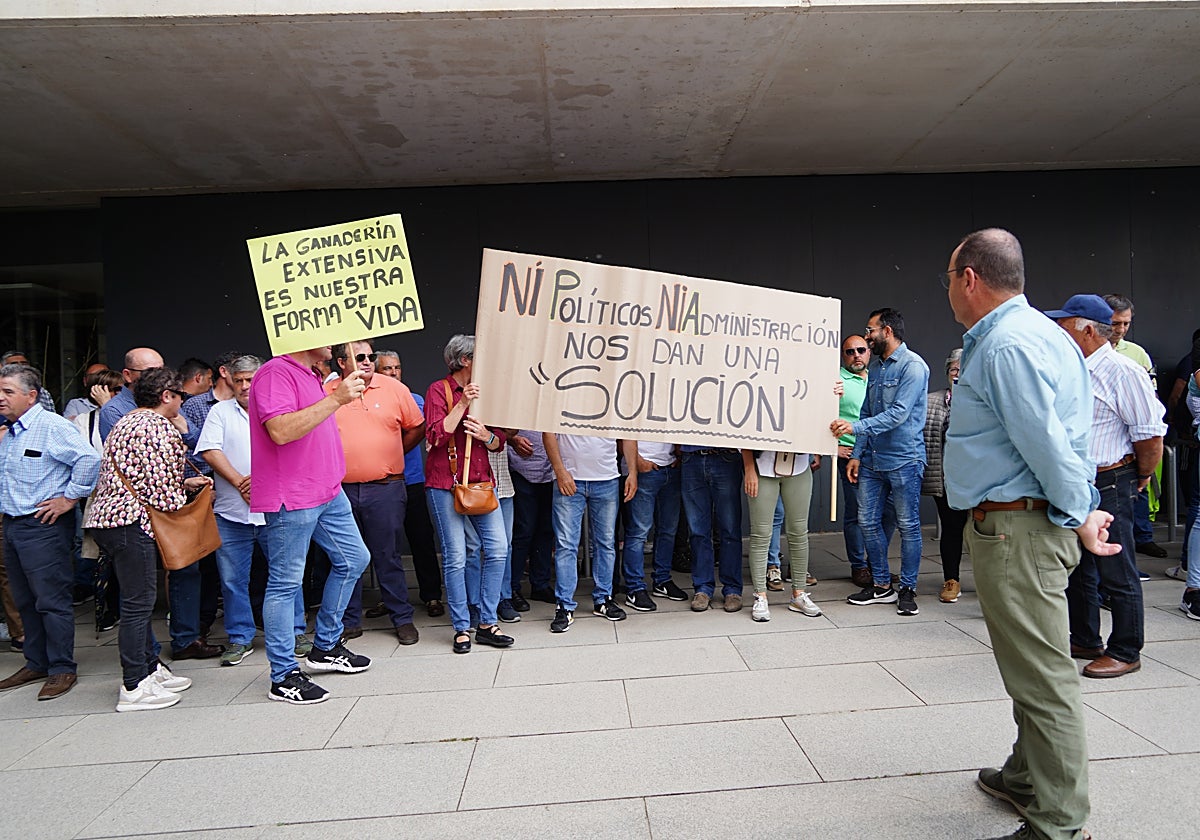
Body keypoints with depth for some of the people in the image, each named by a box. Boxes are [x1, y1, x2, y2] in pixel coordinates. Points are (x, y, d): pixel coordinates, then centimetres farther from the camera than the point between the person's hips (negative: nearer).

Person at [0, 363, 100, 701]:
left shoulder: (51, 426, -13)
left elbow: (89, 458, -25)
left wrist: (70, 498, -19)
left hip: (43, 527, -9)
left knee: (51, 601, -3)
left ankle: (62, 669, 6)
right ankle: (36, 664, 27)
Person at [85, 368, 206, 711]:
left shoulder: (127, 422, 20)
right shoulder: (160, 427, -12)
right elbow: (163, 489, -15)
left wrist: (184, 484, 21)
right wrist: (182, 506, 2)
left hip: (108, 516, 11)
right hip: (131, 521, -11)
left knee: (139, 600, 17)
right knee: (139, 602, -4)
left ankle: (150, 668, 26)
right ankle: (134, 687, 2)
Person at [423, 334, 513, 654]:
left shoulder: (485, 391, 16)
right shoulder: (439, 390, -1)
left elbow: (499, 442, 14)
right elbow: (436, 436, -13)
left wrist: (486, 435, -8)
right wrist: (462, 404, -16)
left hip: (481, 481, 5)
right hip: (445, 483, -5)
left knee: (498, 549, -3)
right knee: (455, 556, -2)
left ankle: (487, 624, 9)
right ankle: (461, 629, 11)